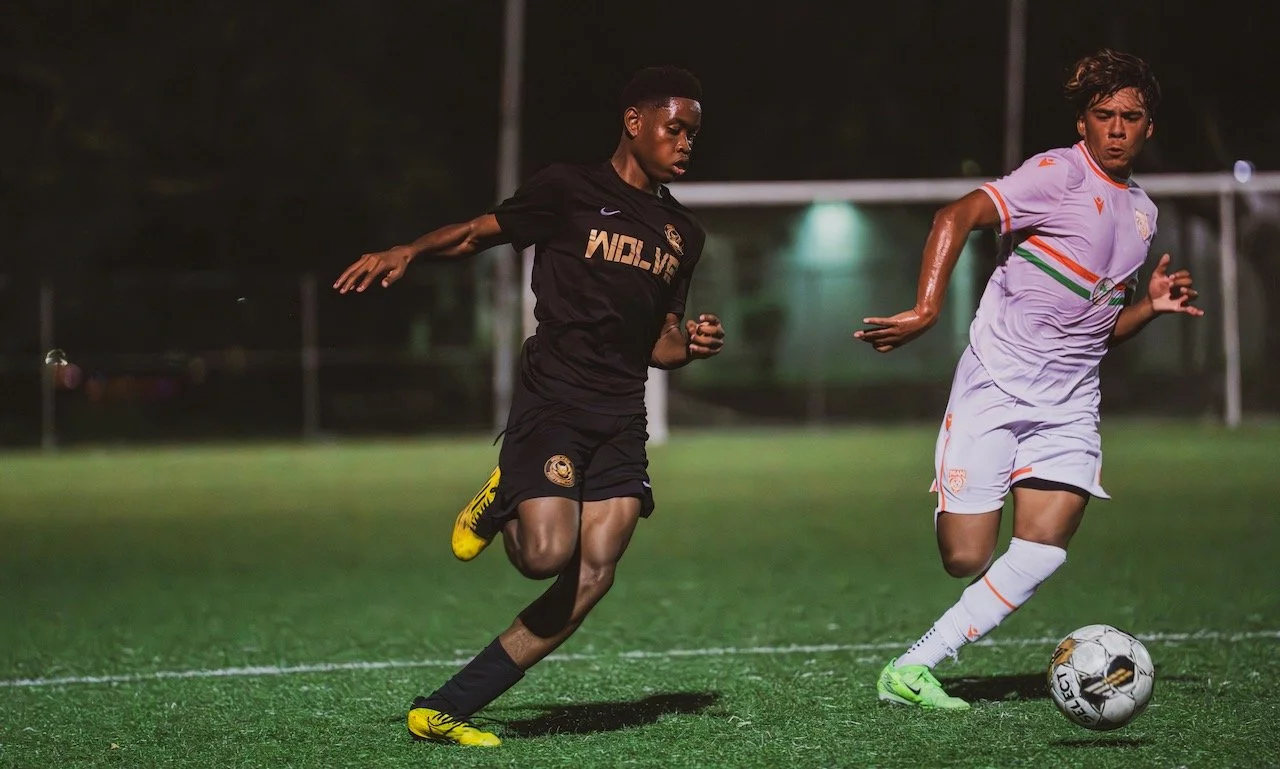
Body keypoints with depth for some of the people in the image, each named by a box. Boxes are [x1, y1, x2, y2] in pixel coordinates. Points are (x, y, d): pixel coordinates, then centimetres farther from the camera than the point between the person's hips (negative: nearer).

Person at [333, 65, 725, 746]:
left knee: (591, 580, -9)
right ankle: (500, 504, 13)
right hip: (550, 401, -6)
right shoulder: (569, 191, 1)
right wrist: (406, 251, -14)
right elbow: (477, 233, 4)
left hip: (620, 420, 6)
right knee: (547, 554, -24)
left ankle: (443, 711, -3)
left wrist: (690, 345, 2)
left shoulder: (682, 234, 18)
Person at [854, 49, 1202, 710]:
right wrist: (926, 310, -31)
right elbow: (956, 216, -20)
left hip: (1070, 400, 6)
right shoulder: (1059, 174, -7)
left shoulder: (1141, 212, 16)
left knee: (1043, 552, -12)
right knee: (965, 559, -11)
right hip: (995, 383, -6)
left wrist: (1151, 305, 5)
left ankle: (911, 670, -5)